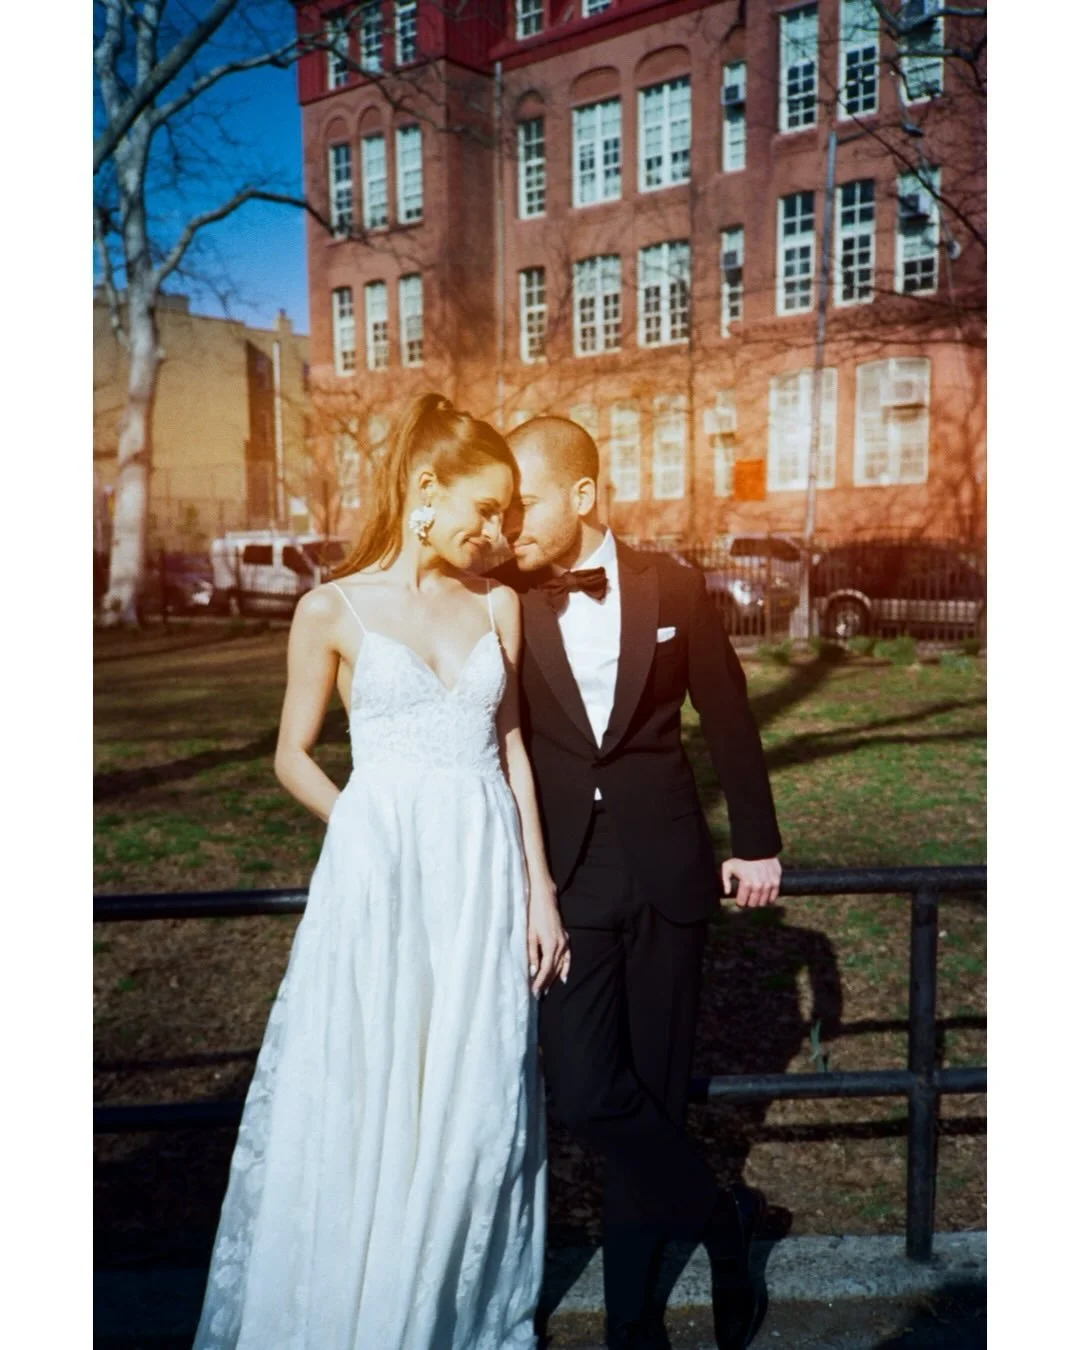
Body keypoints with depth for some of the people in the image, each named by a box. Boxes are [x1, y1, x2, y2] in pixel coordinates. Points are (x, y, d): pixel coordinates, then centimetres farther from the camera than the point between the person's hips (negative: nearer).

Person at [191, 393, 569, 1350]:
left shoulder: (498, 607, 5)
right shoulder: (335, 611, -4)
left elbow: (513, 749, 9)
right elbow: (293, 756, 4)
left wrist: (540, 886, 7)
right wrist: (377, 837, 3)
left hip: (485, 876, 3)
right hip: (377, 878, -3)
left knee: (476, 1108, 11)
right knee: (363, 1102, 8)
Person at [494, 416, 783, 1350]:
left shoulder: (671, 587, -2)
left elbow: (728, 719, 6)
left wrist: (756, 842, 7)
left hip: (668, 870, 1)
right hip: (566, 877, 0)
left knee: (653, 1087, 9)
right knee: (584, 1095, -8)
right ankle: (721, 1218, 20)